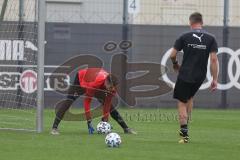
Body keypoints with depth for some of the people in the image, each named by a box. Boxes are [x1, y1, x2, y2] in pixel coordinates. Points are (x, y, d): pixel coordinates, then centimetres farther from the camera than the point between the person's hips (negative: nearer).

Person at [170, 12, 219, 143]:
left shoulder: (184, 37, -4)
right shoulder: (211, 38, 0)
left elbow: (172, 55, -3)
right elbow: (214, 59, -6)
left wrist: (175, 64, 19)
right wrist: (215, 80, -3)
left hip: (185, 75, -3)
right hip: (200, 77, 3)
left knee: (182, 103, 5)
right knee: (190, 97, 28)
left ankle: (185, 134, -4)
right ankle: (185, 127, 21)